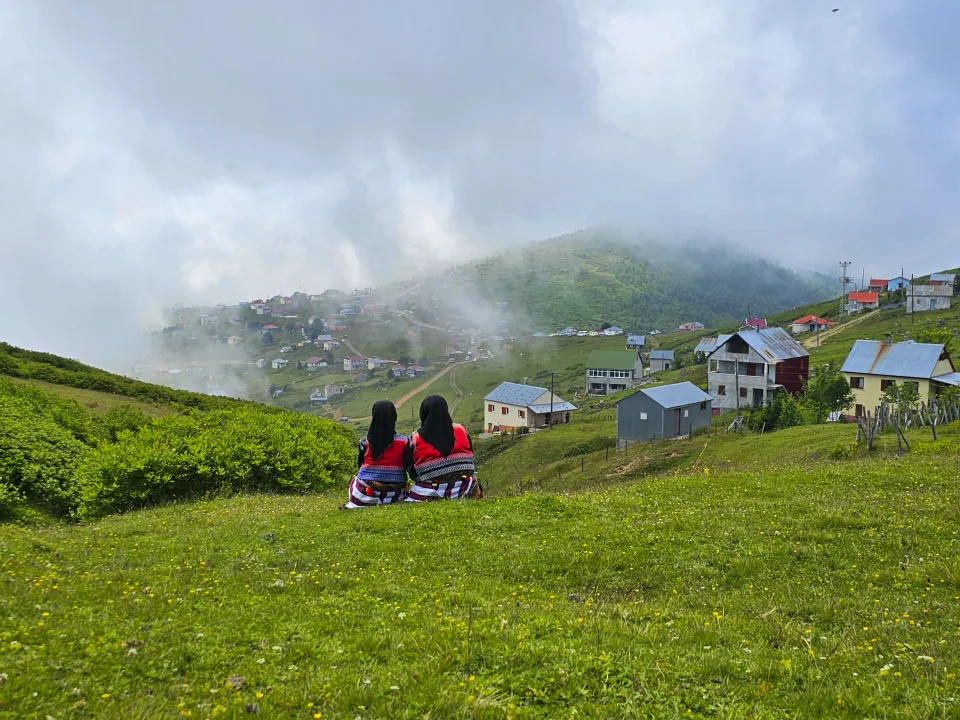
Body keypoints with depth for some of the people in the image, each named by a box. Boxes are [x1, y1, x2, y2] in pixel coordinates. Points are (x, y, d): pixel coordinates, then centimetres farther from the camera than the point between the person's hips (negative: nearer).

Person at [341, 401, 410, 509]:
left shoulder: (365, 442, -9)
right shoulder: (404, 442, -11)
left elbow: (360, 465, 7)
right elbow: (409, 467, -1)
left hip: (366, 495, -1)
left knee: (355, 479, 29)